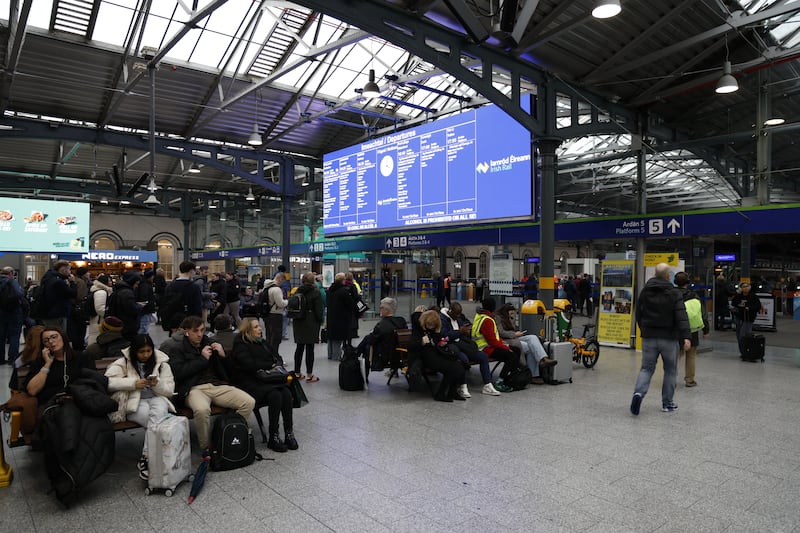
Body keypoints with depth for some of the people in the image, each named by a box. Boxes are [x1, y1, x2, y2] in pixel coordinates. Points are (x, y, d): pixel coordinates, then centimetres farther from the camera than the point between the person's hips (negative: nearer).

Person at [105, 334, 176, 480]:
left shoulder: (161, 363, 9)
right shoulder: (124, 362, 5)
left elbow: (170, 390, 7)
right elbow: (108, 381, -11)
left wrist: (157, 384, -14)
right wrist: (133, 383, -17)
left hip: (156, 398, 2)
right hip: (134, 402, -2)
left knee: (159, 411, -36)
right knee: (159, 421, -32)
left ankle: (145, 457, -32)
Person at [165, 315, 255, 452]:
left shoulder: (210, 344, 22)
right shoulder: (176, 350, 12)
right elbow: (179, 372, -8)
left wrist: (223, 356, 2)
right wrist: (202, 359, -5)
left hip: (218, 385, 4)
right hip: (195, 388, -4)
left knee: (249, 402, -20)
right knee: (202, 409, -39)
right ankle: (206, 448, -15)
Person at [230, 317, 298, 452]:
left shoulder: (262, 342, 21)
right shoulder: (240, 345, -1)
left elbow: (277, 357, 21)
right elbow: (250, 365, -16)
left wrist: (277, 364, -3)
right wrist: (271, 365, -9)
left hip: (267, 379, 6)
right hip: (250, 383, -6)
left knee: (286, 392, -24)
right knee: (275, 395, -31)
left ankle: (289, 433, -20)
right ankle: (273, 438, -21)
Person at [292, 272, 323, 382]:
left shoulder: (298, 291, 8)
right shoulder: (315, 292, -9)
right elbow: (318, 309, -10)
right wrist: (319, 321, 3)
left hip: (298, 323, 6)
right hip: (311, 323, -6)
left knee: (299, 347, 12)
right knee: (310, 348, -2)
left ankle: (297, 373, 19)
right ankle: (309, 375, 1)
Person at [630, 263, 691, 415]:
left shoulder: (645, 291, 4)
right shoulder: (675, 293, -8)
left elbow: (638, 314, 10)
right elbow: (681, 317, -18)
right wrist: (686, 337, -24)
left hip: (649, 337, 2)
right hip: (669, 338, -2)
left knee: (646, 368, 8)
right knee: (670, 371, 12)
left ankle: (638, 392, -17)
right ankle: (668, 404, 18)